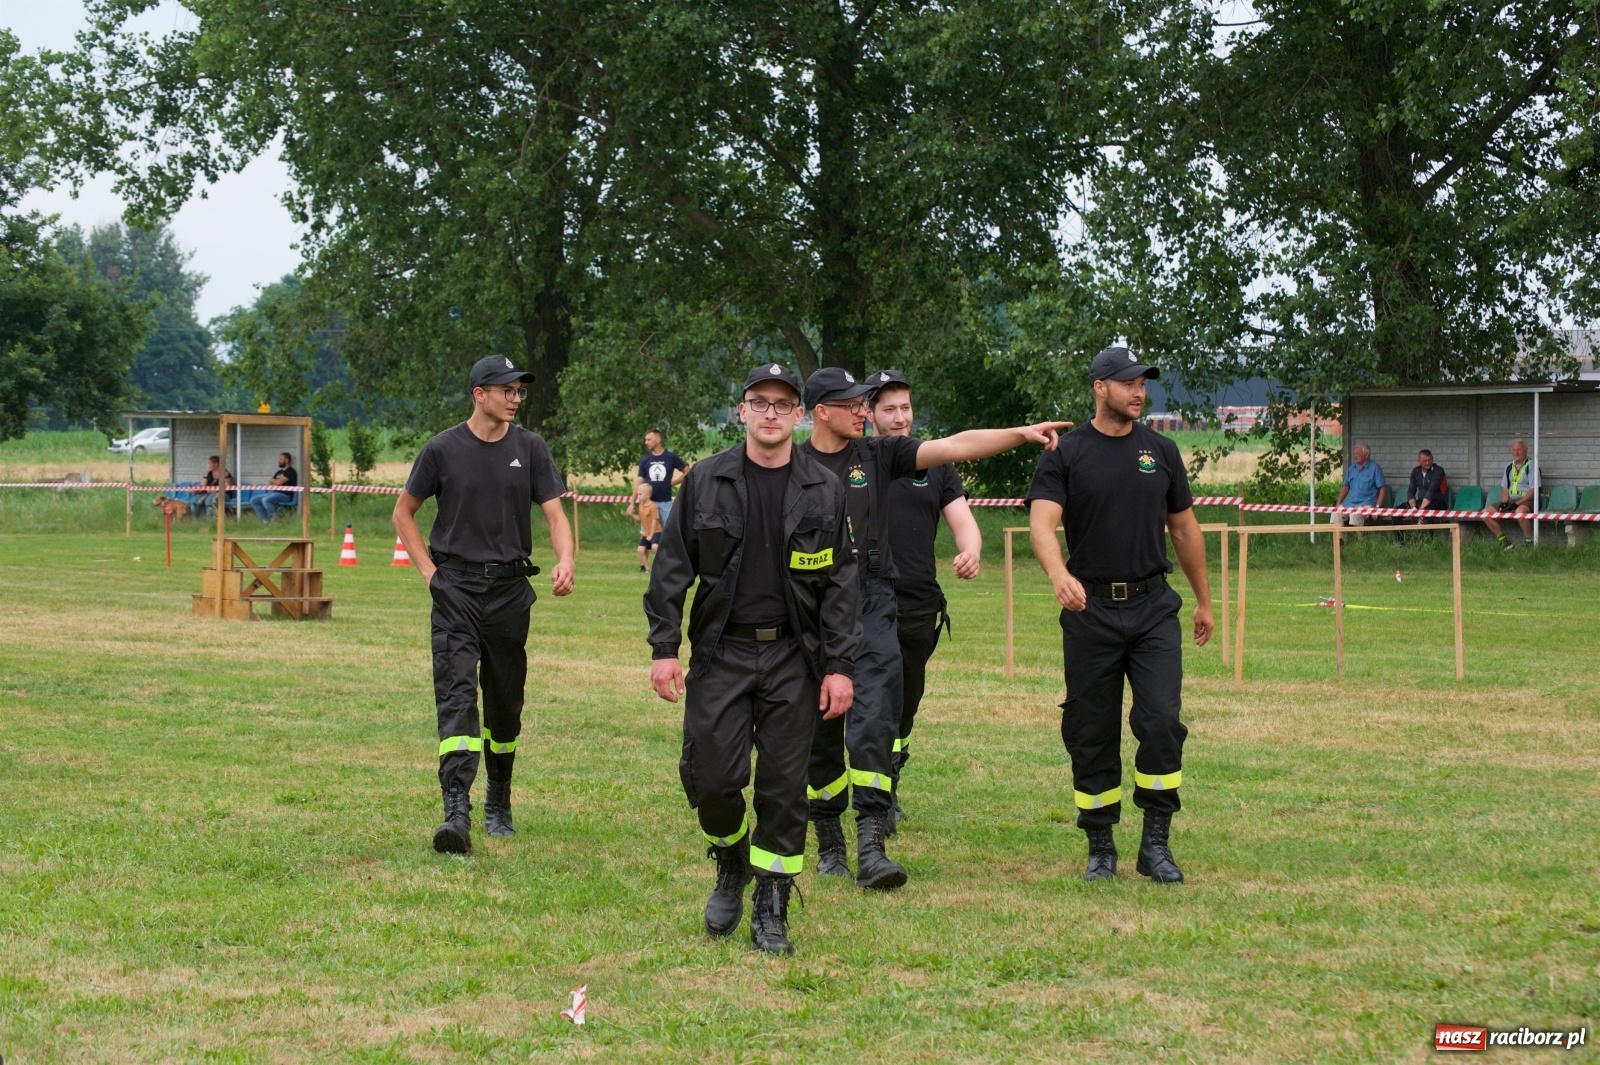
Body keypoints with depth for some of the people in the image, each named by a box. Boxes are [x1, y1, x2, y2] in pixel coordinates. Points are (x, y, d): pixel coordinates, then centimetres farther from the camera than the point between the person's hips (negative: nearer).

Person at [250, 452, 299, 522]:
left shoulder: (290, 471, -5)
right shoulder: (279, 472, 22)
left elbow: (279, 482, -14)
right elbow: (270, 483, 15)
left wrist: (273, 482, 7)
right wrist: (275, 484, -7)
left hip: (285, 495, -9)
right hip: (275, 493, 9)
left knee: (266, 500, -35)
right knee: (254, 501, -2)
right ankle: (266, 519, -3)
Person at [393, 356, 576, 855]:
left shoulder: (530, 448, 5)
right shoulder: (443, 449, 0)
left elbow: (554, 513, -1)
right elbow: (403, 512, 11)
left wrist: (564, 562, -20)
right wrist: (428, 569, 0)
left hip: (510, 587, 2)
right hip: (456, 588, -2)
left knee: (505, 700, 11)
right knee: (457, 692, -15)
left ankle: (499, 803, 29)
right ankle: (457, 811, -25)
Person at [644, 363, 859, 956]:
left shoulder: (824, 490, 4)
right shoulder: (706, 482, 3)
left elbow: (840, 583, 3)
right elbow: (672, 568, 4)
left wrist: (840, 666, -4)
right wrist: (664, 648, -3)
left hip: (794, 656, 0)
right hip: (721, 653, 0)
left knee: (784, 788, 0)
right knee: (711, 778, -5)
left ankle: (771, 909, 11)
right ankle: (731, 864, 25)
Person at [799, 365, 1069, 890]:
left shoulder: (878, 454, 7)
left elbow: (953, 447, -1)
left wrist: (1021, 434, -9)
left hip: (872, 608, 0)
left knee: (873, 723, -14)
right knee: (821, 734, 7)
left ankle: (871, 847, -21)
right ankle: (829, 843, 21)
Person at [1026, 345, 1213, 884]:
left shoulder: (1161, 451, 10)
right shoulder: (1066, 454, 0)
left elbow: (1184, 527, 19)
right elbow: (1042, 522, -15)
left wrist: (1203, 600, 21)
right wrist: (1060, 575, -35)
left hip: (1153, 607, 2)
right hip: (1091, 611, -2)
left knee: (1162, 720, -12)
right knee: (1092, 733, 3)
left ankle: (1156, 844, -4)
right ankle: (1101, 849, 13)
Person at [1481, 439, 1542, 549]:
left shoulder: (1531, 466, -5)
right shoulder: (1509, 467, 16)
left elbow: (1533, 491, -12)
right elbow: (1505, 488, 19)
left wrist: (1516, 504, -20)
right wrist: (1504, 502, -2)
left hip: (1527, 500, -7)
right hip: (1510, 500, 7)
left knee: (1520, 511, -42)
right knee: (1486, 512, -9)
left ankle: (1529, 541, -23)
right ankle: (1503, 541, -4)